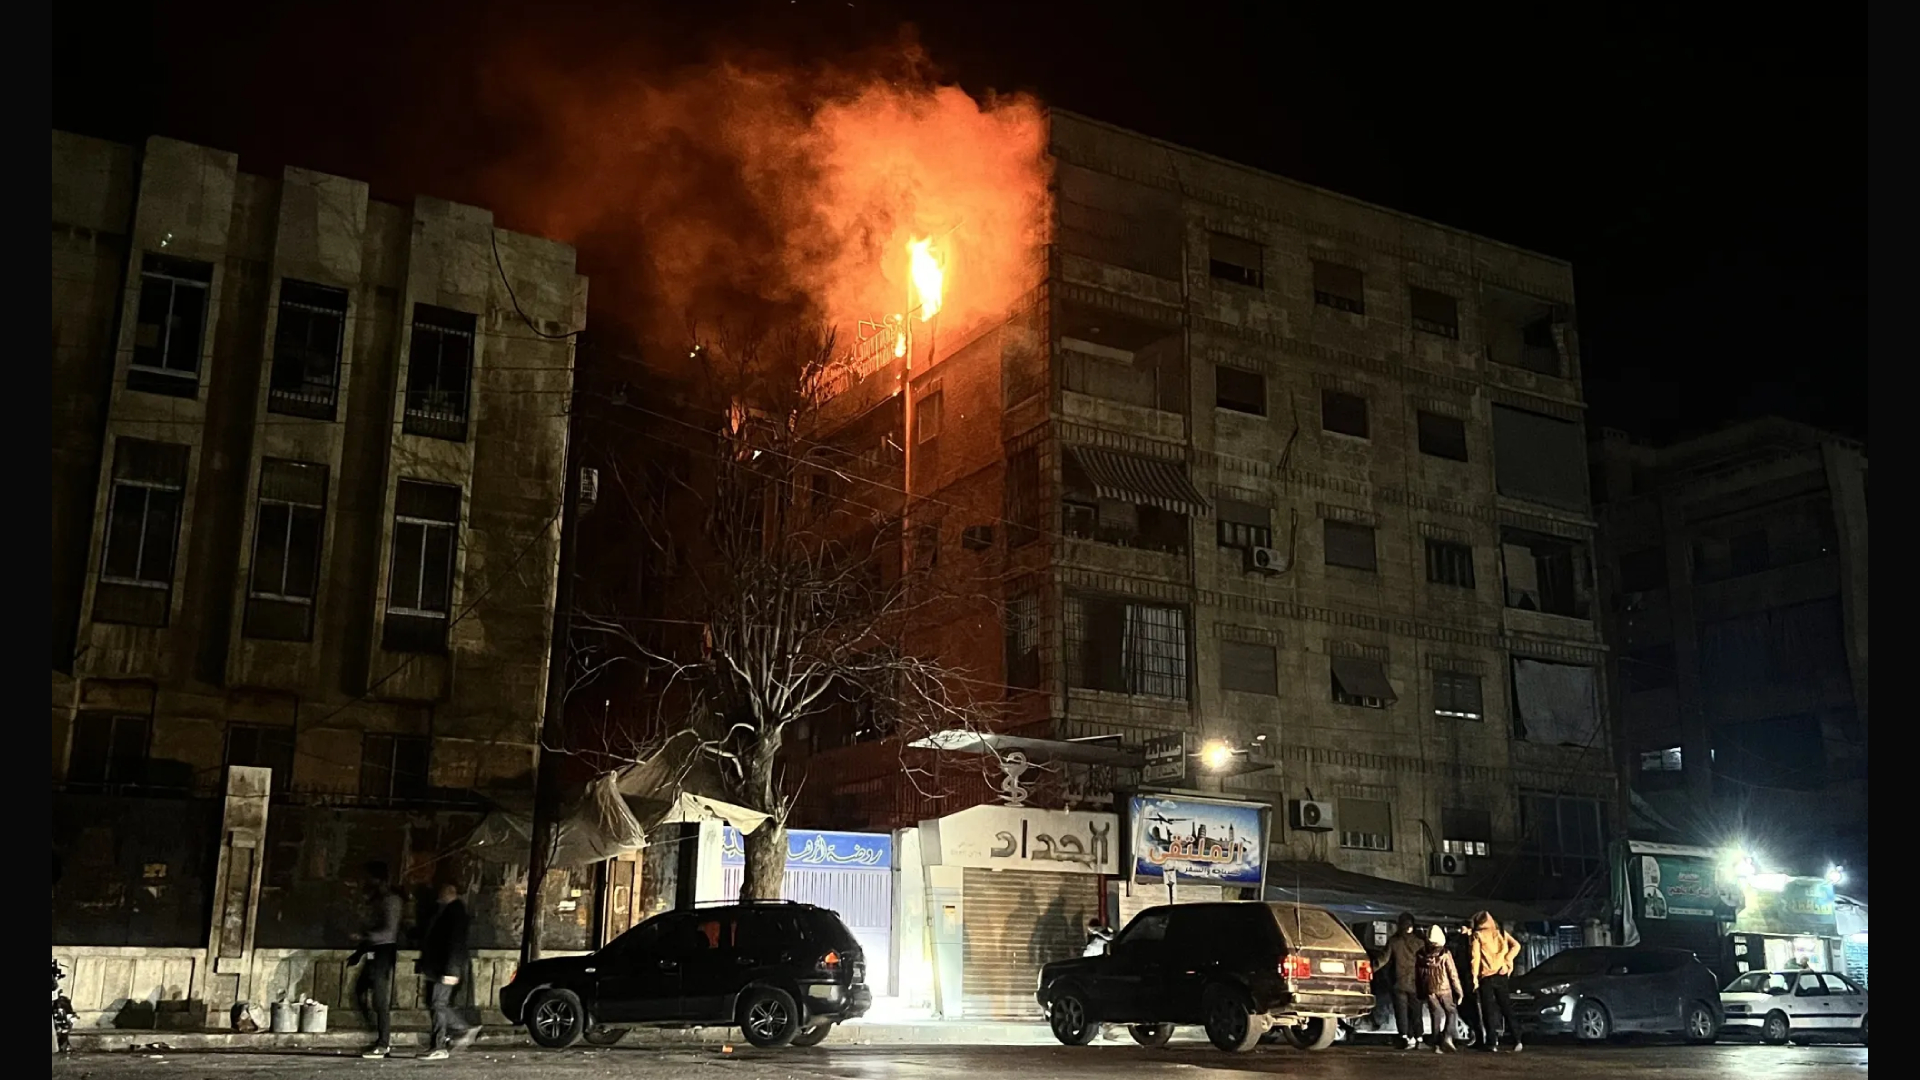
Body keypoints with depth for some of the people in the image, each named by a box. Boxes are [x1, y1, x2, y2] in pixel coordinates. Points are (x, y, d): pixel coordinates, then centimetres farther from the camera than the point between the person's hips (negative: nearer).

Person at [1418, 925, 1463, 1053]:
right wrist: (1458, 992, -1)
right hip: (1444, 989, -3)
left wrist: (1421, 993, 16)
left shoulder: (1422, 955, 2)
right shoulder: (1445, 954, -9)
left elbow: (1420, 975, 8)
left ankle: (1437, 1044, 7)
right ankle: (1447, 1037, -10)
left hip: (1429, 990, 3)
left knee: (1436, 1015, 10)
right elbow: (1453, 974, -8)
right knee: (1452, 1012, 10)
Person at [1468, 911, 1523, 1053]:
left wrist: (1474, 975, -8)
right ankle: (1517, 1040, -2)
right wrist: (1508, 960, -2)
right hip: (1501, 974, 3)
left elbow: (1476, 956, -8)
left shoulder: (1478, 935, 1)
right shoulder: (1501, 932, 10)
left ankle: (1492, 1043, -4)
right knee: (1506, 1008, 8)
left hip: (1486, 976, -3)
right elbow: (1516, 945, -4)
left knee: (1488, 1011, 2)